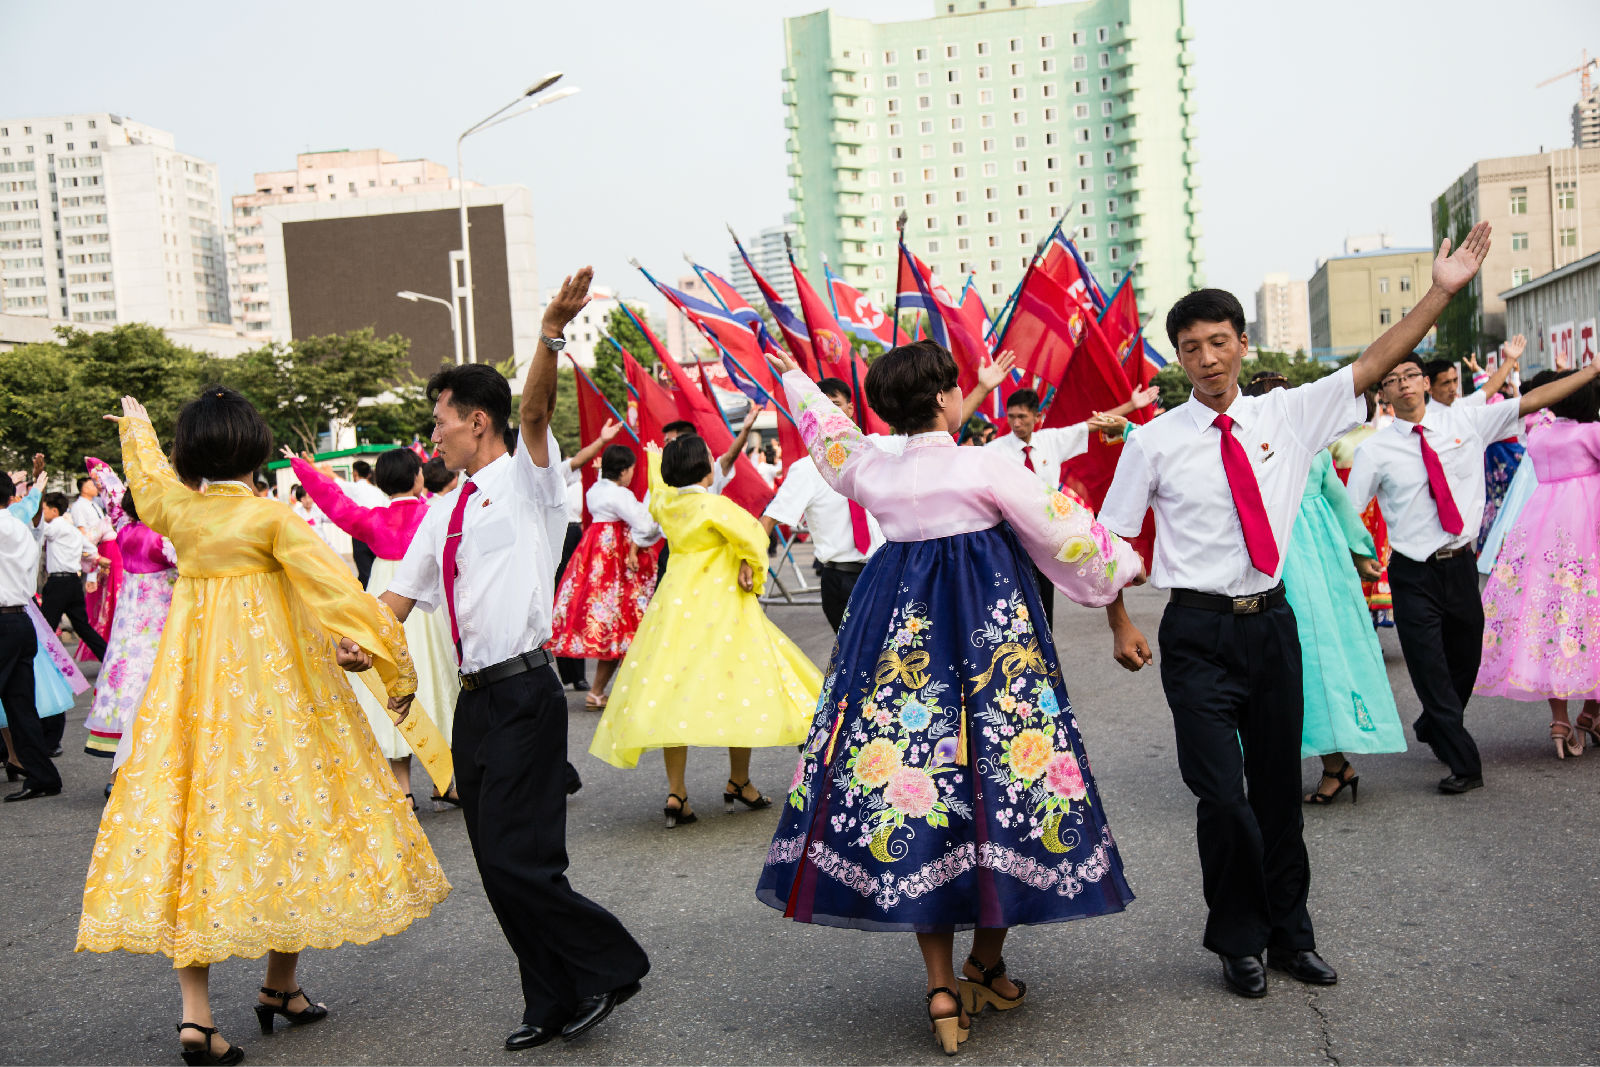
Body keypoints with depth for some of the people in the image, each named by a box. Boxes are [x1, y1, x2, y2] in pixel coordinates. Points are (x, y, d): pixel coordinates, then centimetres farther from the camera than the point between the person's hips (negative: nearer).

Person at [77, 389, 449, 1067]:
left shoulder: (175, 508, 3)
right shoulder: (272, 517, -11)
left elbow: (147, 480, 28)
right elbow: (337, 592, -15)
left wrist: (135, 427, 49)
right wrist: (394, 662, -8)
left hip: (193, 681, 4)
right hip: (272, 678, -4)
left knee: (194, 810, 4)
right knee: (283, 799, 8)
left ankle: (195, 1011, 1)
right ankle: (280, 987, 21)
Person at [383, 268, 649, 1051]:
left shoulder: (522, 479, -3)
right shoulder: (442, 514, 17)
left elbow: (535, 410, -21)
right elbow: (400, 593, 20)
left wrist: (552, 331, -38)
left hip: (524, 697, -8)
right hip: (475, 700, 8)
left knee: (517, 859, -10)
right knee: (498, 866, 11)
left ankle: (608, 967, 11)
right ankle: (554, 1003, 24)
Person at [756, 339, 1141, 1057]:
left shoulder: (873, 473, 5)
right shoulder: (985, 467, -8)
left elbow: (828, 433, 26)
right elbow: (1062, 529, 0)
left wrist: (793, 377, 45)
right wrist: (1121, 564, 18)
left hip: (897, 632, 4)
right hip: (990, 635, -4)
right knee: (996, 773, 7)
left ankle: (942, 988, 4)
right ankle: (987, 970, 19)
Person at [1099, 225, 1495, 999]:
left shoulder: (1285, 415, 4)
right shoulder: (1155, 441, -4)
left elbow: (1372, 367, 1)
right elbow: (1110, 538, 1)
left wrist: (1443, 291, -6)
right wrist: (1120, 627, -3)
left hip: (1271, 622, 4)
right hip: (1199, 632, -3)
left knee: (1279, 788, 13)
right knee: (1223, 794, -6)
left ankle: (1288, 935, 32)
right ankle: (1239, 942, 18)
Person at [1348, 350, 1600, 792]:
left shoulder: (1465, 420, 2)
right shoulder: (1375, 450, -6)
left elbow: (1532, 400, 5)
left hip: (1461, 564, 3)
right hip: (1414, 575, -3)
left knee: (1466, 661, 16)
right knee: (1431, 670, -3)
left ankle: (1434, 728, 43)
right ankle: (1464, 765, 10)